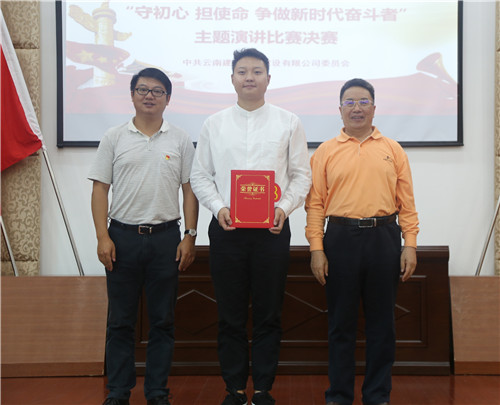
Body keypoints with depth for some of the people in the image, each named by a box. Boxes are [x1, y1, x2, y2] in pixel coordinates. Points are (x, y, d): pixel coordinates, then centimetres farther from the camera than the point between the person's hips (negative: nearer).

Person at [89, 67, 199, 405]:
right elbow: (100, 188, 3)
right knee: (120, 320, 5)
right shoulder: (114, 138, 5)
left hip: (166, 237, 0)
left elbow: (190, 190, 6)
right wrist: (103, 237, -6)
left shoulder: (180, 140, 6)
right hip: (122, 237, 0)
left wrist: (190, 236, -3)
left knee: (163, 320, 6)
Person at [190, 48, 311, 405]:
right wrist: (219, 207, -8)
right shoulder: (214, 124, 9)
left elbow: (302, 174, 5)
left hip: (272, 230, -1)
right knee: (231, 317, 6)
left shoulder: (288, 122, 6)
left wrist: (284, 206, -11)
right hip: (226, 229, 1)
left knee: (269, 316, 5)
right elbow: (200, 175, 8)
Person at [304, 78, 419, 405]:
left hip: (384, 239, 1)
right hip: (340, 239, -1)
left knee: (382, 322, 7)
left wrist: (410, 244, -2)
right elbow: (315, 204, 2)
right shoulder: (326, 152, 6)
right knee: (341, 322, 6)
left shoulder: (393, 150, 9)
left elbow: (406, 202, 6)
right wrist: (317, 249, -6)